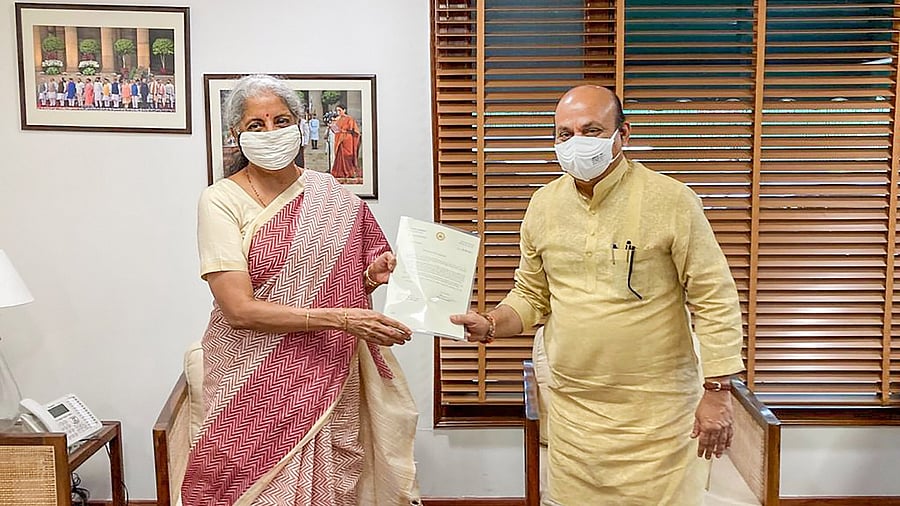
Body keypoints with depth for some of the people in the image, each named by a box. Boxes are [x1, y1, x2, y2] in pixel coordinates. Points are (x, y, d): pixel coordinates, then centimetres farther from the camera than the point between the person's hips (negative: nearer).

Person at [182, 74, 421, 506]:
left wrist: (373, 275, -4)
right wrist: (337, 318, -22)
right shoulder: (222, 200, -7)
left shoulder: (332, 196, 5)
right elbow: (238, 309, -16)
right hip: (256, 384, -3)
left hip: (330, 378, 3)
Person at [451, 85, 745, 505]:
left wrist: (717, 392, -11)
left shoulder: (672, 201, -10)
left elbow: (715, 302, -8)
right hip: (571, 408, 4)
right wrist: (491, 325, -5)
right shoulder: (544, 204, 3)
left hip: (657, 410, -4)